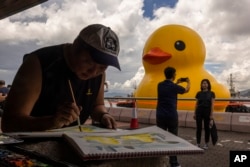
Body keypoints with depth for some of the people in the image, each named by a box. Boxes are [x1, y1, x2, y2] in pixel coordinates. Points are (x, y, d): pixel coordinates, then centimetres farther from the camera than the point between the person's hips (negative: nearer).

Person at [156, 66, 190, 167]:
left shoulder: (160, 85, 4)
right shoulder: (174, 87, -8)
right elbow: (186, 90, 14)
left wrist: (177, 83, 38)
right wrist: (188, 82, 34)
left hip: (160, 115, 4)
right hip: (171, 116, -4)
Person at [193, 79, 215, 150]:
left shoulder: (211, 93, 0)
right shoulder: (199, 93, 6)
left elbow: (212, 104, -3)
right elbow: (196, 104, 9)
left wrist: (211, 114, -8)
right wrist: (194, 113, 6)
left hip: (207, 111, -2)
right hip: (199, 111, 2)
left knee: (207, 128, 5)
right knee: (198, 128, 2)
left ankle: (206, 144, 16)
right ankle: (198, 143, 9)